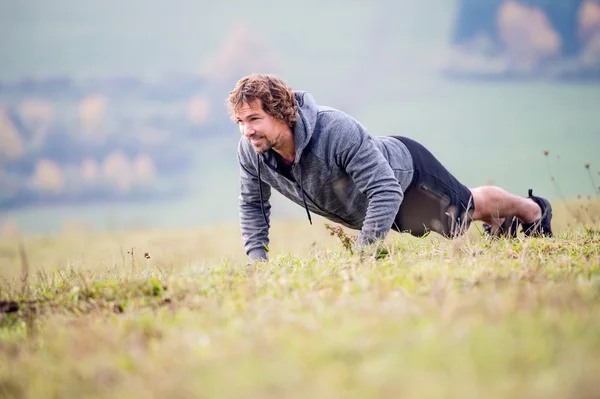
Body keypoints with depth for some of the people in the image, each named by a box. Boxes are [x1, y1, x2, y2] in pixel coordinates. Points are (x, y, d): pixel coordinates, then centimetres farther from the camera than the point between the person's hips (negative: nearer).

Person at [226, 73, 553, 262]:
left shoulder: (336, 130, -47)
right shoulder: (250, 152, -29)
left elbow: (386, 191, -44)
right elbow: (252, 205, -7)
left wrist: (362, 252, -47)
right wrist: (256, 259, -17)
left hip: (404, 168, -6)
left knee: (468, 208, 21)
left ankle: (533, 209, 52)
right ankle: (501, 224, 61)